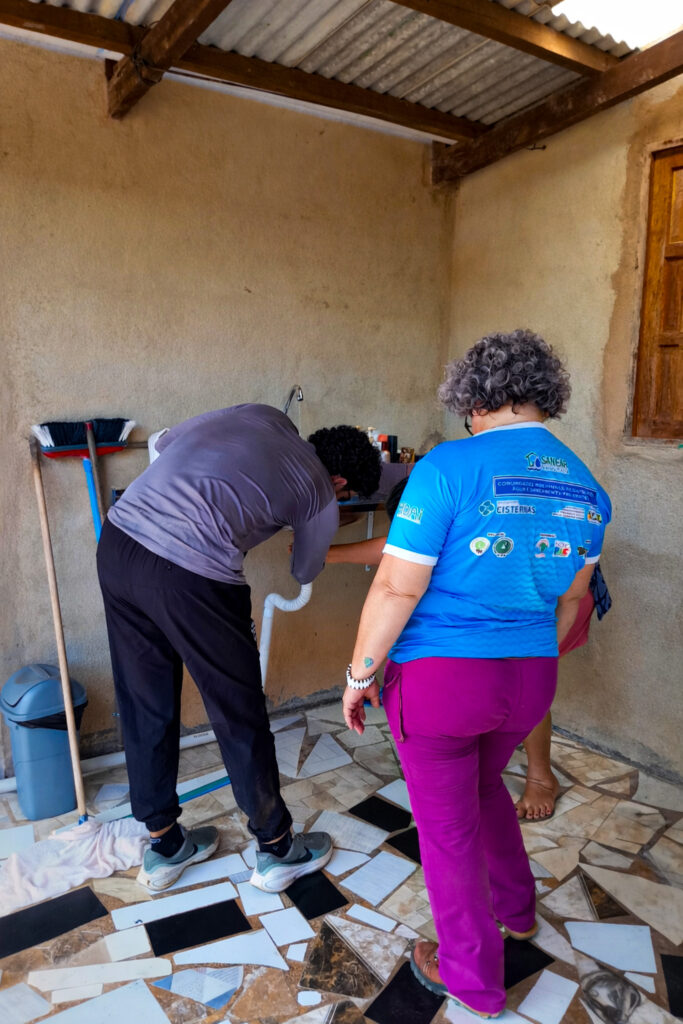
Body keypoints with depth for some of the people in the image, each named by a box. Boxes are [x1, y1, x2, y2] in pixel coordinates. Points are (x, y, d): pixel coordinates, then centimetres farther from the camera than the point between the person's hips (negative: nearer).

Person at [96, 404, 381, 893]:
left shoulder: (264, 415, 18)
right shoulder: (321, 497, 7)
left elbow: (164, 442, 23)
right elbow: (306, 573, 25)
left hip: (118, 539, 7)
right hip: (190, 576, -7)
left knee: (144, 707, 19)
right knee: (240, 717, 13)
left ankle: (165, 847, 39)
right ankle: (277, 850, 34)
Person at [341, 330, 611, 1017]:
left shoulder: (449, 467, -18)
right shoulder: (585, 489, 2)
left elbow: (397, 588, -18)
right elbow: (569, 603, 12)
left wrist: (358, 676, -5)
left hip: (439, 678, -6)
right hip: (529, 680, 6)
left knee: (447, 825, 15)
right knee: (485, 787, 32)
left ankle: (473, 979, 36)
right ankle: (516, 909, 53)